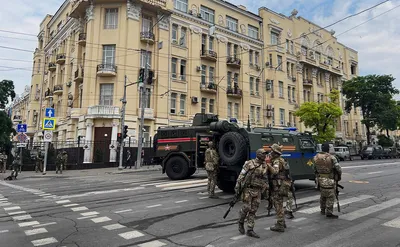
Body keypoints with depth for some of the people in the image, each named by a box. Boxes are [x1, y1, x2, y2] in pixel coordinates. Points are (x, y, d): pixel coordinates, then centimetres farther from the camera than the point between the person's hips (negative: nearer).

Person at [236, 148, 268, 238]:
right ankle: (241, 222, 24)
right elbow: (241, 175, -6)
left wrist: (266, 190, 12)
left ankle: (250, 230, 10)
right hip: (248, 189, -4)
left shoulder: (264, 166, 9)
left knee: (253, 210, 5)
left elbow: (264, 179, 17)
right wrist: (237, 187, -8)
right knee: (246, 208, -4)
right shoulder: (249, 163, -6)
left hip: (257, 191, 5)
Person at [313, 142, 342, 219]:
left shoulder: (316, 157, 1)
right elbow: (338, 168, -11)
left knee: (323, 195, 19)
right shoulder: (331, 158, -15)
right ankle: (329, 213, 4)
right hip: (330, 180, -6)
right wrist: (339, 176, 6)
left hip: (320, 180, 6)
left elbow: (315, 169, 9)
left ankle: (323, 210, 30)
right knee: (330, 197, 2)